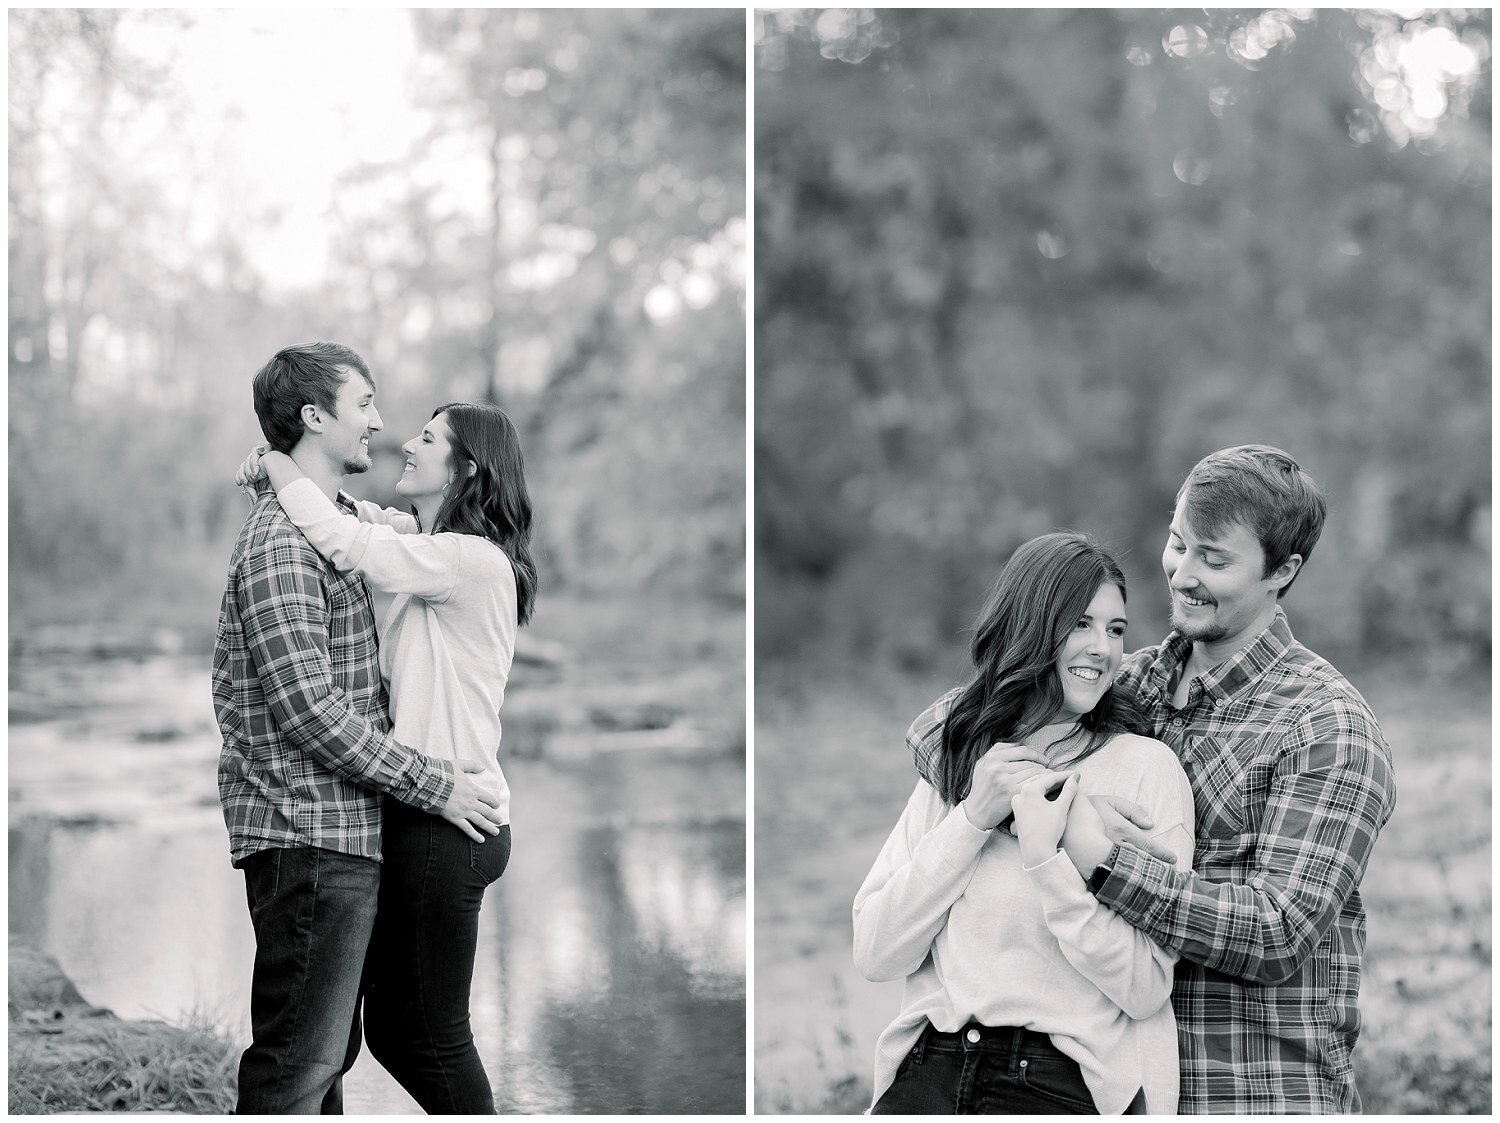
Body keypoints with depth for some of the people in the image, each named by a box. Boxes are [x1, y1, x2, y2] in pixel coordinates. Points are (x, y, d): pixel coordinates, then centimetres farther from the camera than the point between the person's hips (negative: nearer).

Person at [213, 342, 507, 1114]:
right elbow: (309, 711, -21)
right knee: (297, 1059, -8)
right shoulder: (279, 542, -15)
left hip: (341, 830, 10)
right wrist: (436, 785, -16)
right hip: (307, 830, -10)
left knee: (329, 1048, 16)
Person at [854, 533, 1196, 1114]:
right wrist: (972, 819, -7)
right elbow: (875, 955, 0)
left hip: (1065, 1083, -3)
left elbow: (1146, 991, -8)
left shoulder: (1144, 766, -2)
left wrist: (1046, 860, -15)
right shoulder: (951, 762, 9)